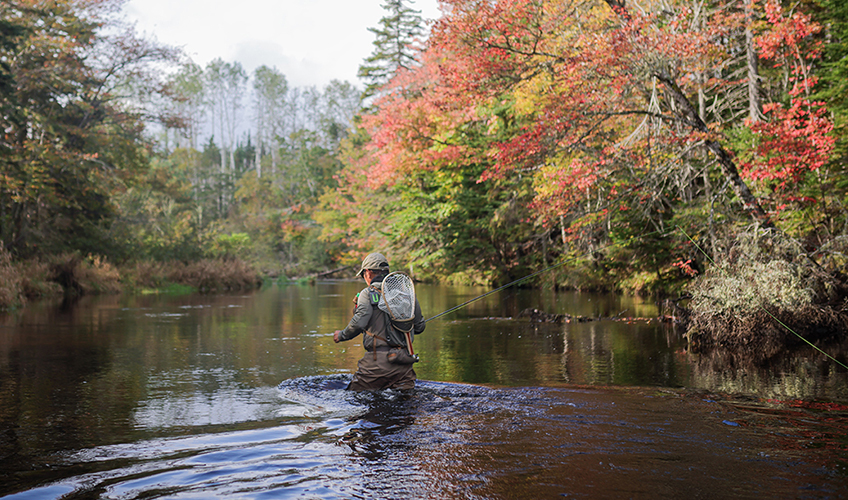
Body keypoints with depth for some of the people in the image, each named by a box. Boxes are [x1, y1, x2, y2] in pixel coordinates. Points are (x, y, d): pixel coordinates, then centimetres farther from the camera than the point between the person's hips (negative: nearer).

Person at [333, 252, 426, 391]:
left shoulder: (368, 293, -3)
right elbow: (419, 326, 17)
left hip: (378, 361, -4)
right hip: (404, 362, 4)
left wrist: (341, 335, 3)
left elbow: (358, 324, -16)